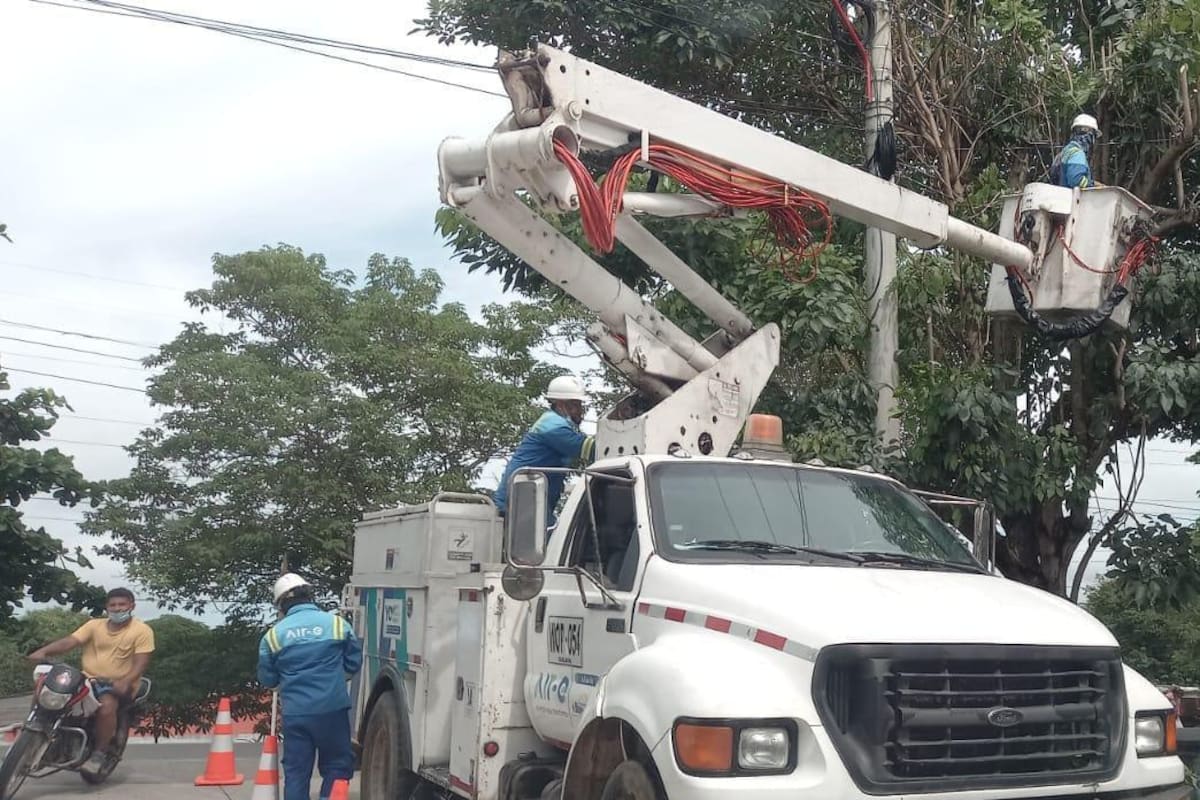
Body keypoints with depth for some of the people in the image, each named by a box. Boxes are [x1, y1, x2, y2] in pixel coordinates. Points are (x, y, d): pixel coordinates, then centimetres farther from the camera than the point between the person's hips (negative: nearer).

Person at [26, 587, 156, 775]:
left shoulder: (142, 630, -2)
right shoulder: (94, 625, 9)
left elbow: (141, 662, -10)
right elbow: (69, 641, -4)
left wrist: (125, 682, -29)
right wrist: (43, 651, -23)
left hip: (117, 685, -4)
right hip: (87, 680, 5)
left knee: (106, 705, -36)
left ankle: (100, 752, -18)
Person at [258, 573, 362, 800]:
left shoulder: (274, 635, 1)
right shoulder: (337, 624, -1)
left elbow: (267, 679, 8)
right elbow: (353, 663, 7)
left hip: (295, 713, 1)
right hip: (332, 709, -1)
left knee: (295, 773, 10)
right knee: (337, 766, 11)